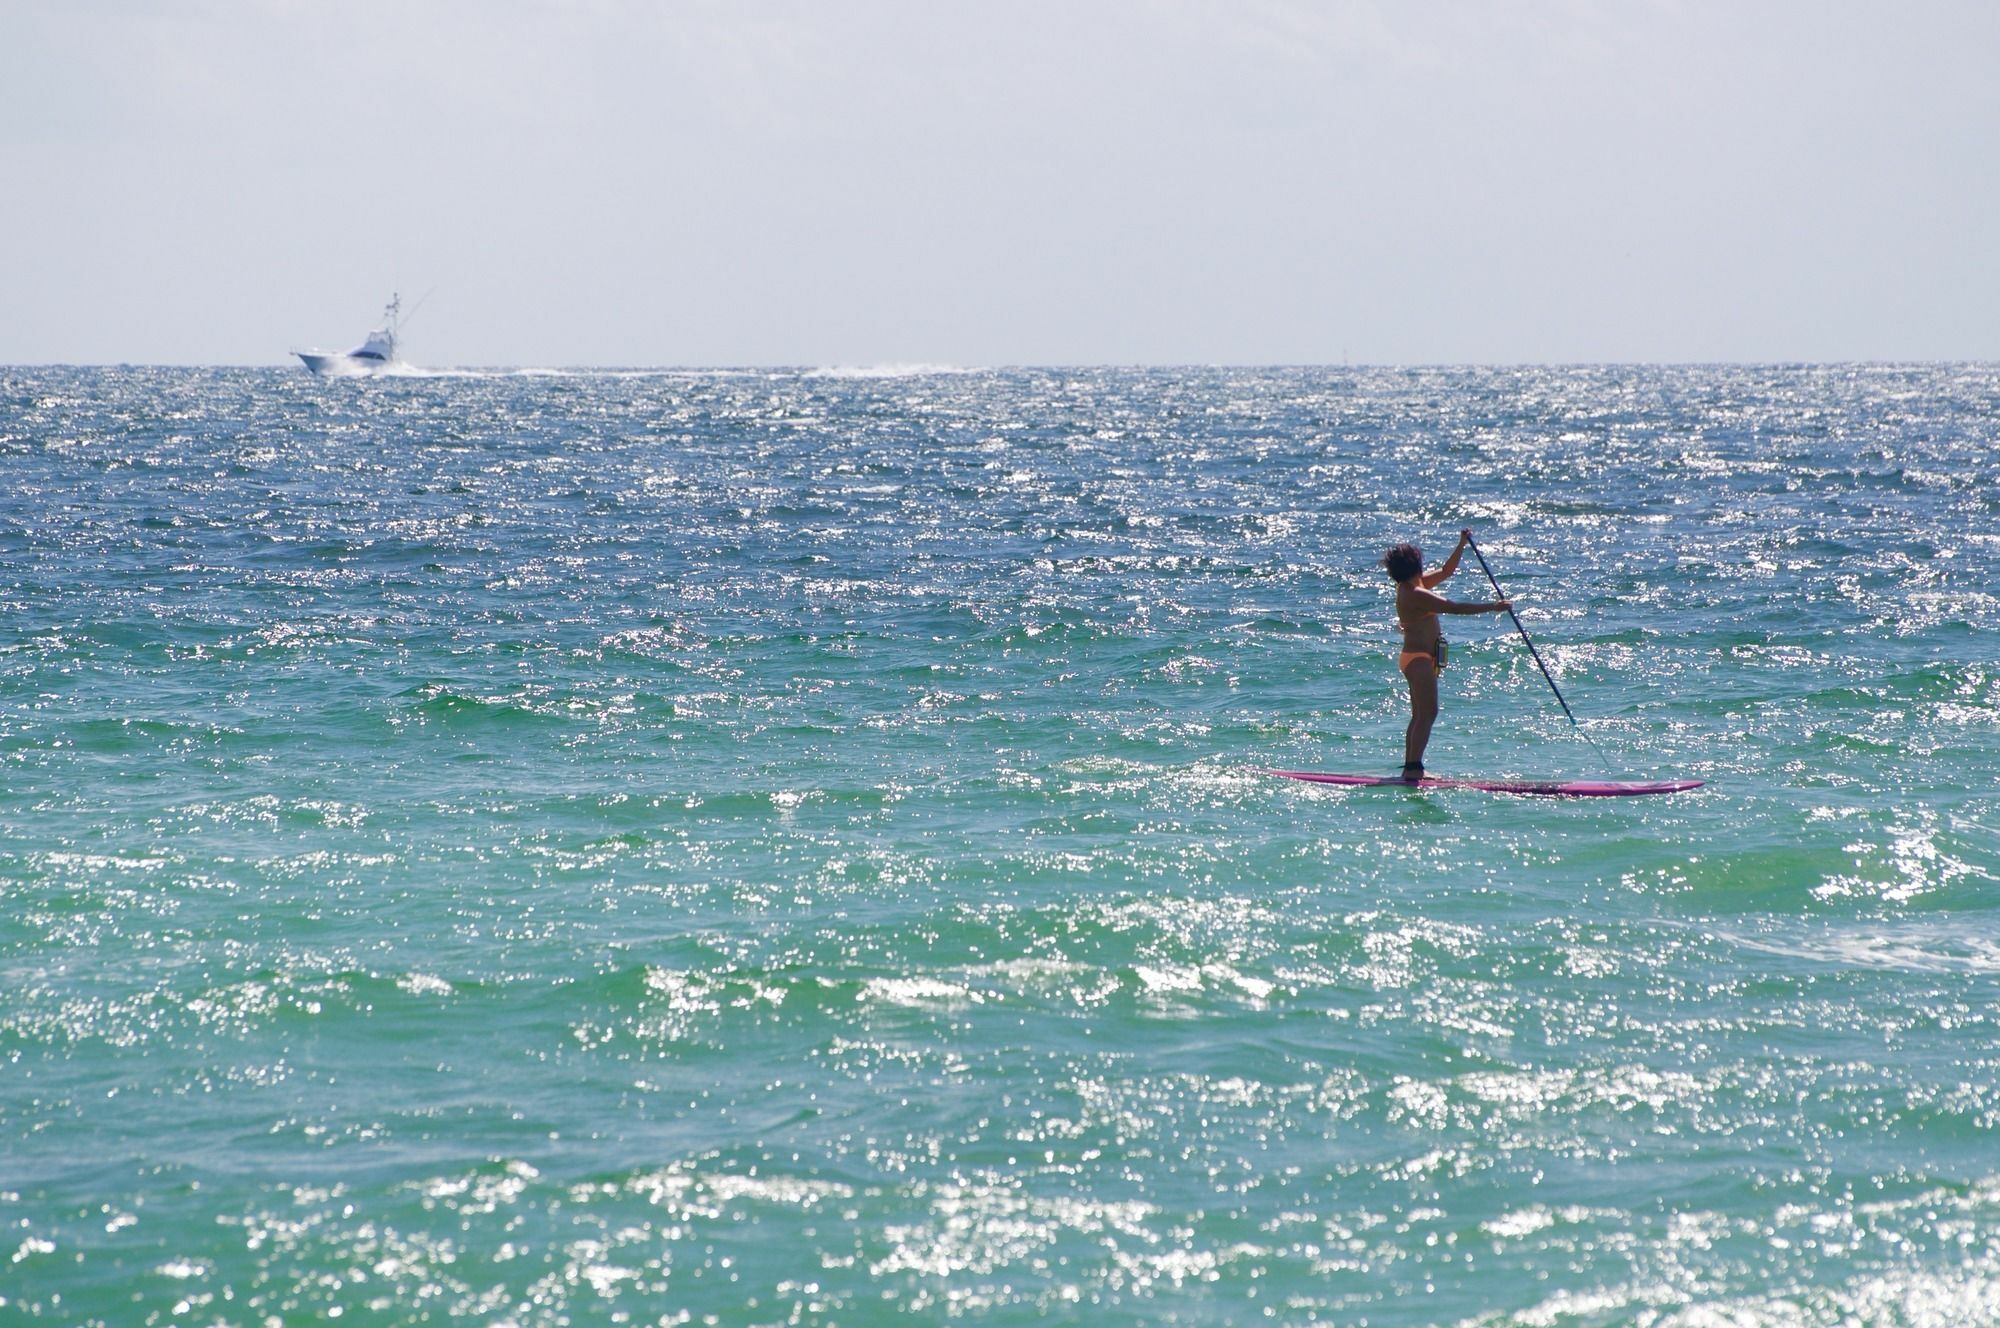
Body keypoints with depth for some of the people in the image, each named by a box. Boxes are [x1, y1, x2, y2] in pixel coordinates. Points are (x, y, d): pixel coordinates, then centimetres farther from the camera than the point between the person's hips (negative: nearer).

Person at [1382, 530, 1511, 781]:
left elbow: (1446, 571, 24)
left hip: (1417, 659, 11)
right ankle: (1413, 767, -21)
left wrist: (1462, 545, 15)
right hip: (1419, 659, -11)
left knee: (1420, 715, 13)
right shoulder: (1415, 594, -18)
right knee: (1427, 713, -15)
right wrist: (1493, 607, -19)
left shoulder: (1415, 586, 13)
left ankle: (1410, 767, 13)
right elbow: (1454, 608, -22)